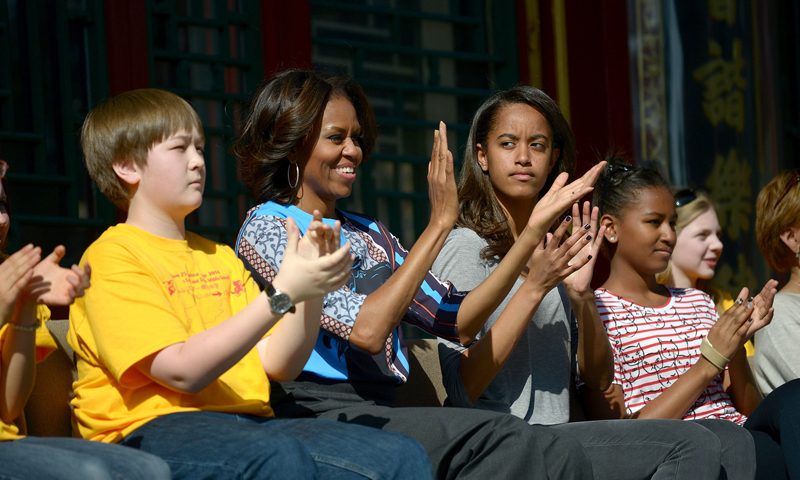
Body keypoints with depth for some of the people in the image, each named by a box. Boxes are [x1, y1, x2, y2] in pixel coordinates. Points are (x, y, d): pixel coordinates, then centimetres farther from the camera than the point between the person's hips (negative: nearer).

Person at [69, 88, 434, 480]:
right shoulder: (112, 257, 0)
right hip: (155, 428, -7)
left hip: (247, 423, 7)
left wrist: (312, 288, -1)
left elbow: (278, 365, 15)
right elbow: (183, 370, -13)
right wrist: (282, 293, -16)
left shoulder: (220, 257, 26)